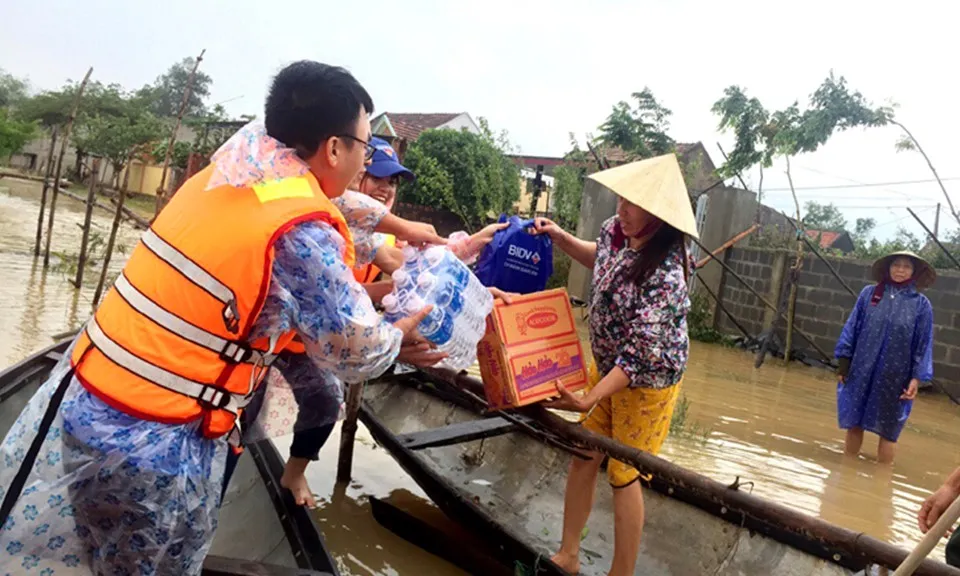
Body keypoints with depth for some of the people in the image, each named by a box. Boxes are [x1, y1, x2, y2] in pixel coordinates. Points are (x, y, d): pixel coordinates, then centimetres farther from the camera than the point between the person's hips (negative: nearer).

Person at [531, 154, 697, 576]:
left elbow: (641, 355, -31)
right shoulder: (617, 229, -10)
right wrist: (558, 236, 3)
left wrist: (588, 400, -32)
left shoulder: (664, 277, -33)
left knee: (623, 475, 6)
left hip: (645, 382, -7)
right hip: (607, 366, 8)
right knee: (582, 456, 13)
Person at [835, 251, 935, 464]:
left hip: (895, 377, -1)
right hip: (861, 371, 2)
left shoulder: (921, 304, -2)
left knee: (887, 429, 7)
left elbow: (924, 344, -2)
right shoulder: (869, 294, 2)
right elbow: (852, 328, 5)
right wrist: (844, 359, 2)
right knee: (853, 423, 11)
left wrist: (917, 377, -8)